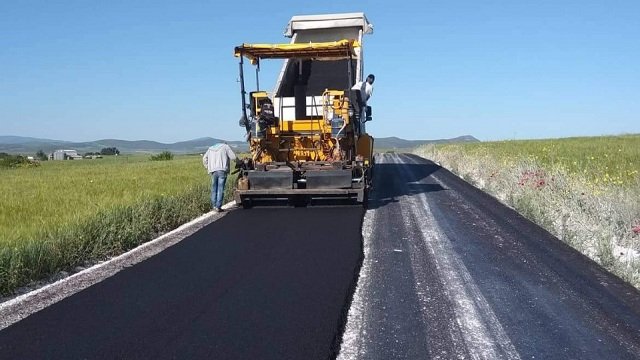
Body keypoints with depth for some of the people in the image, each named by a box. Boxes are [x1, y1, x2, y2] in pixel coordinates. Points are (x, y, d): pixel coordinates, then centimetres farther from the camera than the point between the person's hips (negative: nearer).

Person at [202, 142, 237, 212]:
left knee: (214, 188, 12)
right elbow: (233, 157, 0)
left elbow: (204, 158, 16)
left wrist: (207, 167, 19)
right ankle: (218, 207, -10)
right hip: (222, 170, -4)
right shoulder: (226, 146, 11)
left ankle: (214, 206, 8)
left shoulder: (210, 149, 24)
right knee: (221, 188, -5)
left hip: (213, 170, 4)